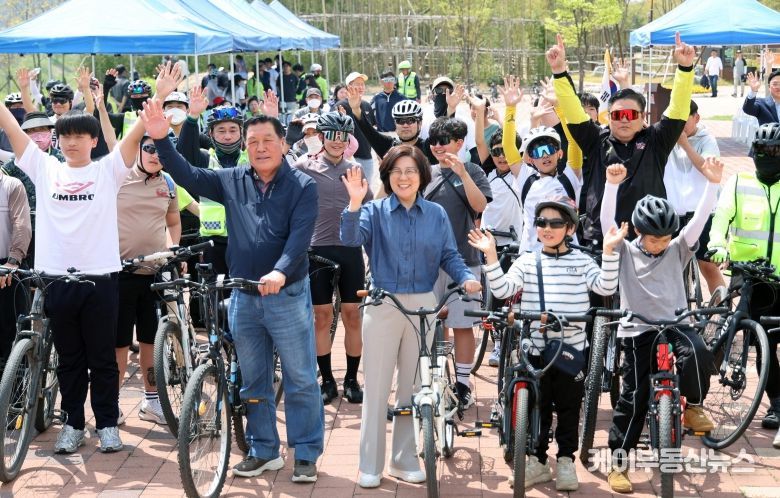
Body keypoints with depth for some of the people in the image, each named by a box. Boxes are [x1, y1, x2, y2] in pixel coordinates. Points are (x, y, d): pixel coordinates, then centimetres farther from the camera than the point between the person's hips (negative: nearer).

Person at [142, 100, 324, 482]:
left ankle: (306, 454, 13)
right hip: (243, 296, 4)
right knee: (253, 382, 13)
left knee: (300, 380, 2)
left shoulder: (302, 186, -5)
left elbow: (299, 237, -17)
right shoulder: (232, 181, 5)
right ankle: (263, 451, 25)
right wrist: (161, 139, -9)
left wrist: (280, 272, -33)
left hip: (288, 295, -4)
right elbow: (187, 176, 4)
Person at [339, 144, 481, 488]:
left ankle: (405, 460, 24)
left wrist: (467, 278, -15)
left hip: (423, 306, 2)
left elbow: (450, 257, 4)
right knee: (377, 387, 2)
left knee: (413, 386, 11)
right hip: (383, 305, -2)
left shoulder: (436, 214, 5)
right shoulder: (375, 211, -1)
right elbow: (351, 239, -18)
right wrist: (355, 203, -33)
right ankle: (370, 465, 11)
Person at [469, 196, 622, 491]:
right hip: (536, 348, 1)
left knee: (569, 407, 9)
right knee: (537, 406, 8)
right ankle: (537, 461, 20)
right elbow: (502, 290, -9)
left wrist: (609, 250, -22)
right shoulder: (527, 262, 3)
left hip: (572, 348, 0)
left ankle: (566, 461, 21)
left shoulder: (581, 262, 2)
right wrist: (491, 255, -19)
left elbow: (606, 287, -11)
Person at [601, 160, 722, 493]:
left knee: (698, 353, -31)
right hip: (638, 330, -1)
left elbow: (700, 218, -6)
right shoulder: (625, 252, -1)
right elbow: (607, 220, -14)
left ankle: (693, 406, -5)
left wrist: (713, 182, -17)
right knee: (633, 397, -1)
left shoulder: (678, 250, 4)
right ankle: (618, 463, 10)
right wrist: (612, 184, -25)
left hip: (675, 323, 1)